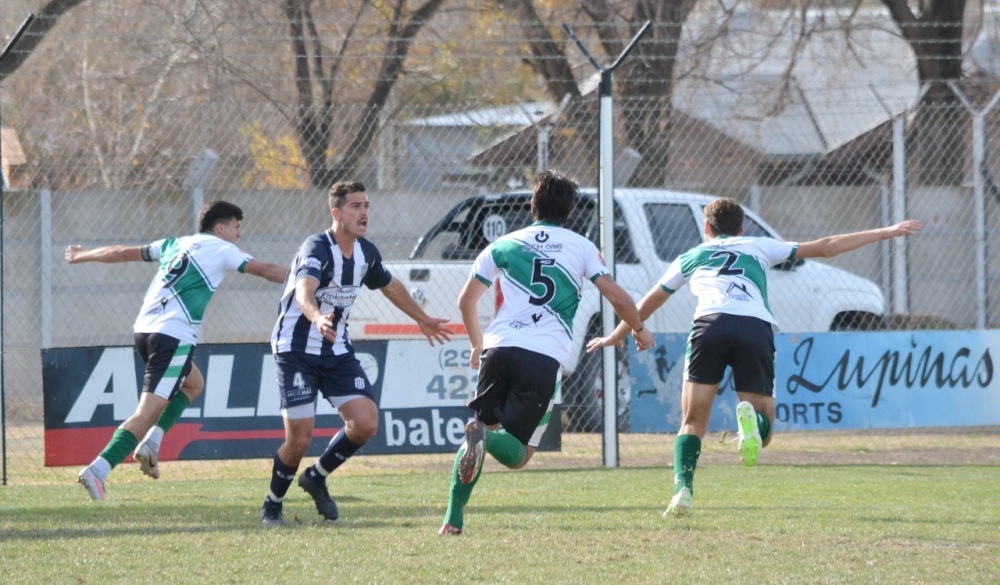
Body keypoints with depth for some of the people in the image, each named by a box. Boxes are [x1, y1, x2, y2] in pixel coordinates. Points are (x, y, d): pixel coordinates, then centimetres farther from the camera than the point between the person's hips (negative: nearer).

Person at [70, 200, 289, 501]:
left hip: (144, 329, 8)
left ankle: (152, 441, 13)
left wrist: (80, 256, 44)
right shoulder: (221, 250, 4)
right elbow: (267, 271, 1)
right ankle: (98, 470, -28)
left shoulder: (174, 245, 22)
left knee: (193, 383, 30)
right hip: (174, 337, -8)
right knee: (147, 413, -13)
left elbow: (124, 253, 30)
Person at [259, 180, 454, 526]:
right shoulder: (317, 249, -22)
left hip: (337, 351, 6)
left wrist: (422, 319, 31)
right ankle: (272, 505, 14)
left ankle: (316, 478, 15)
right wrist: (317, 318, -63)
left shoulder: (366, 253, 1)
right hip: (296, 351, -6)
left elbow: (390, 286, 23)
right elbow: (304, 291, -42)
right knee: (299, 439, -12)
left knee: (365, 423, -10)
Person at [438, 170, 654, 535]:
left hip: (500, 348, 2)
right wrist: (639, 330, 31)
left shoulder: (504, 245, 19)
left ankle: (453, 519, 1)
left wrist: (478, 345, 41)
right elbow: (617, 297, 10)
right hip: (545, 358, -2)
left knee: (484, 426, 16)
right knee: (517, 455, 1)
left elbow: (466, 301, 24)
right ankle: (485, 437, -35)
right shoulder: (581, 247, 14)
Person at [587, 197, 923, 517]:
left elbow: (650, 301, 42)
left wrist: (616, 336, 57)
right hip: (756, 328, 0)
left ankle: (682, 491, -15)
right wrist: (885, 233, 37)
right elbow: (825, 248, 30)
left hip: (711, 324, 0)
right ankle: (752, 419, -28)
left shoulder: (691, 257, 31)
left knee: (692, 423, 9)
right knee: (763, 432, 9)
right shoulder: (760, 248, 31)